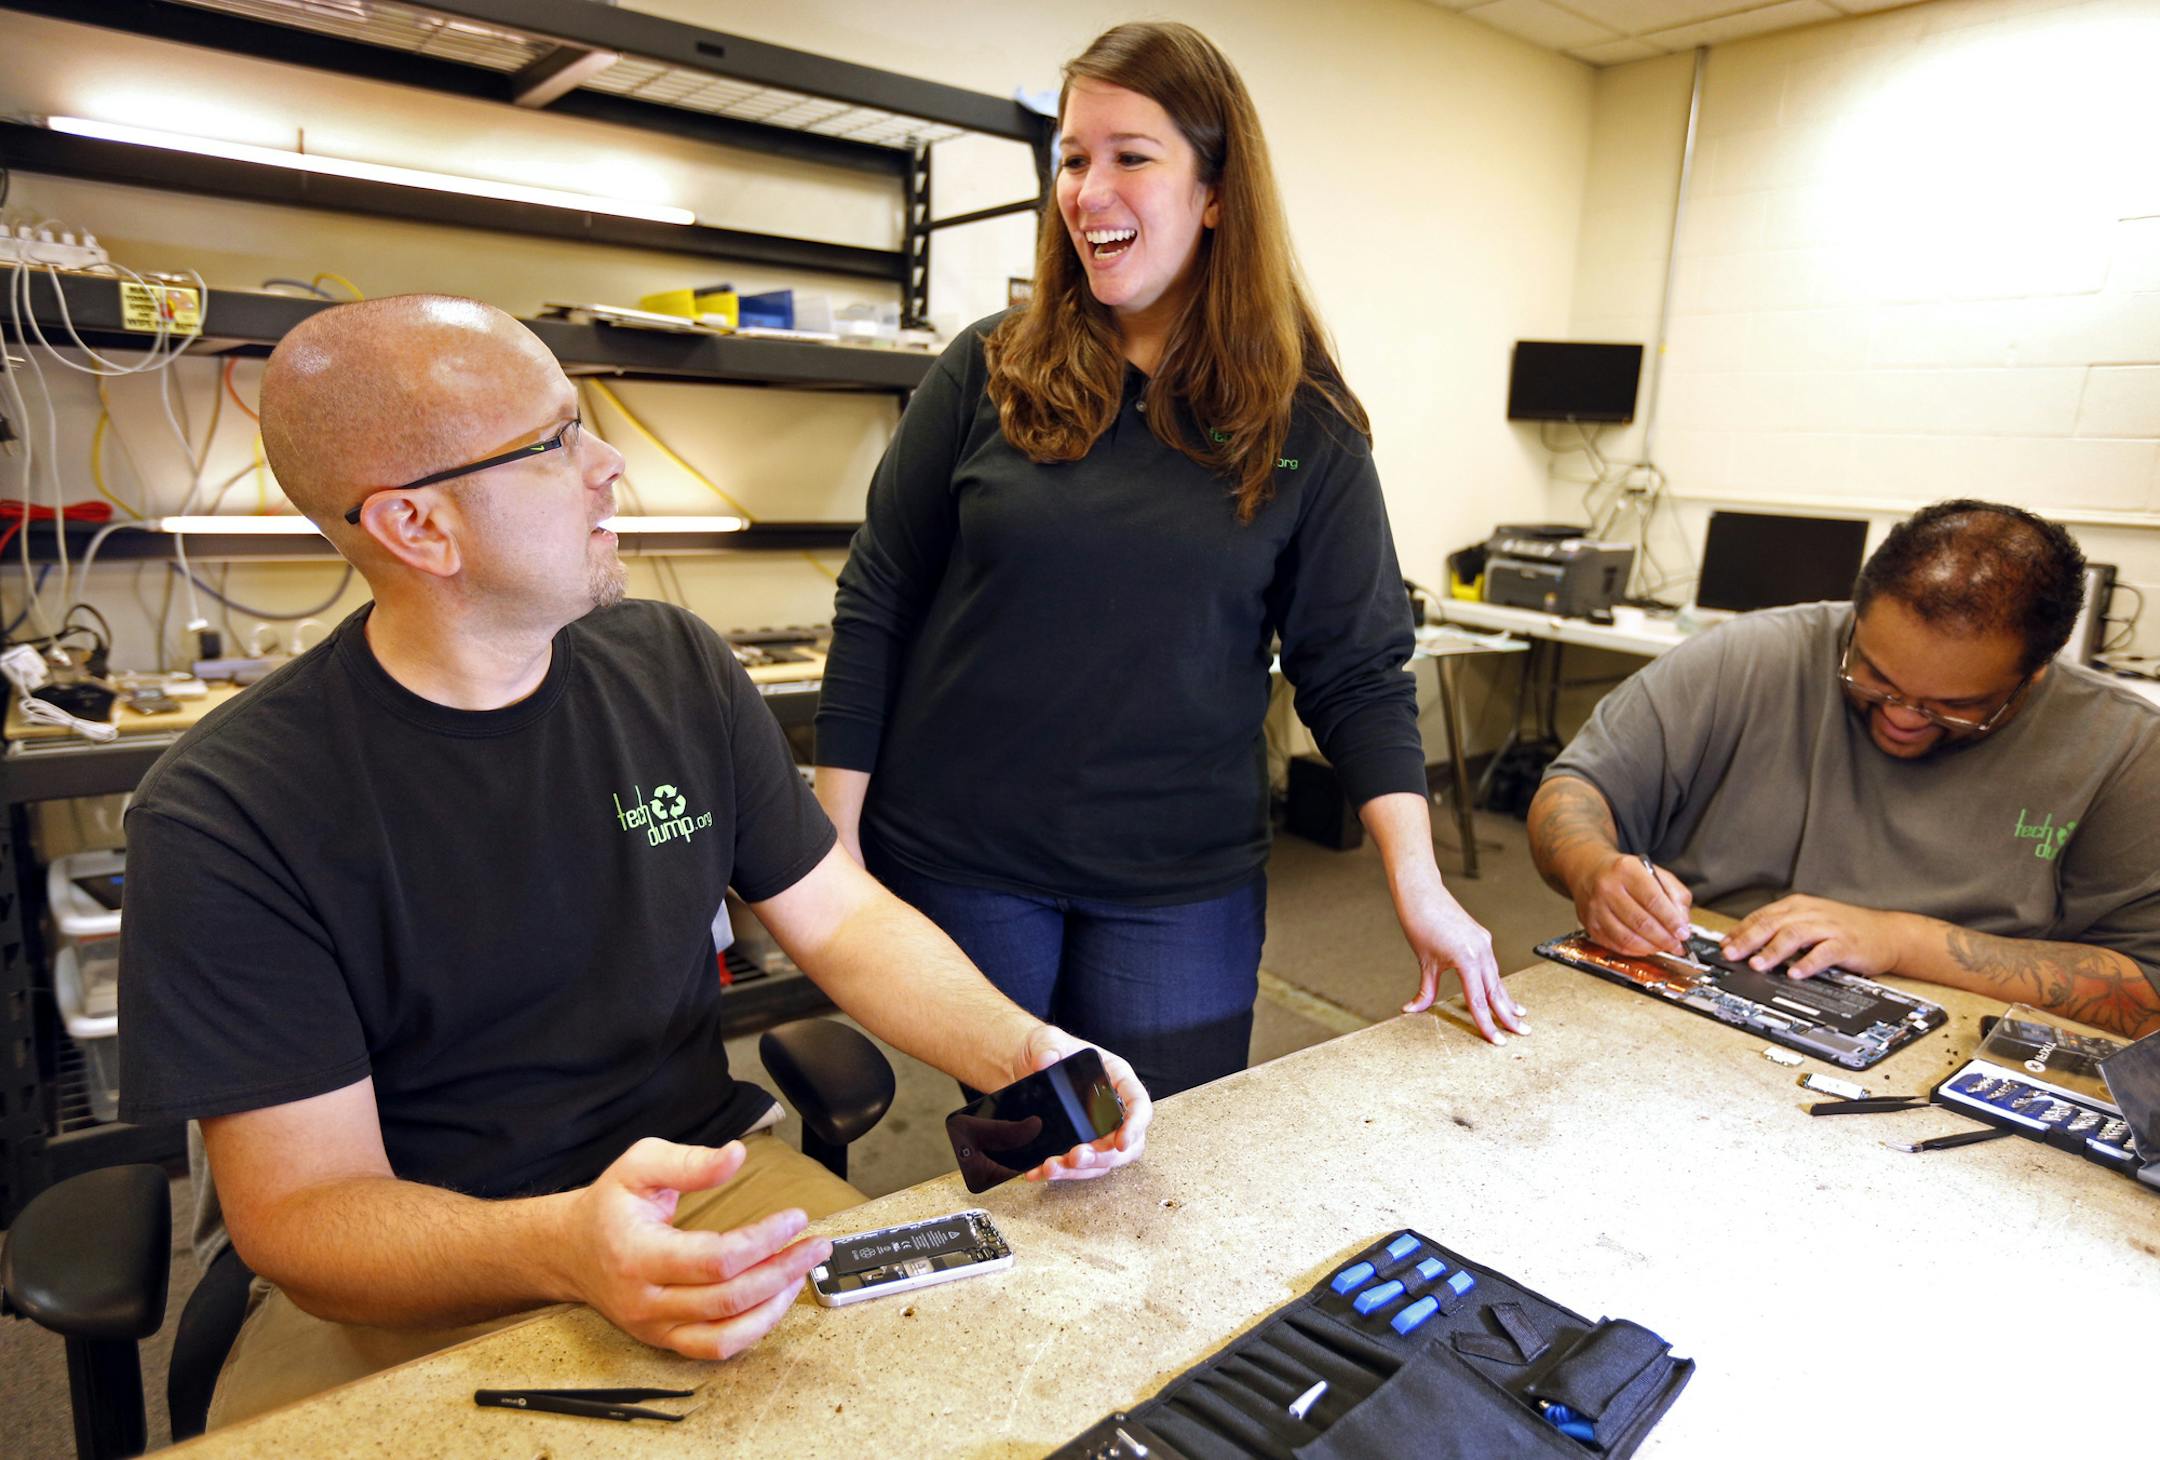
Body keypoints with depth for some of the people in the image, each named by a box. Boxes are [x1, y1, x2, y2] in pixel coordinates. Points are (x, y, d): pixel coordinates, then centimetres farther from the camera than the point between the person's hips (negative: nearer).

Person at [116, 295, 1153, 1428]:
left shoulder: (673, 667, -2)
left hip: (711, 1187, 2)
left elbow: (845, 919, 2)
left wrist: (1017, 1051, -16)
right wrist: (562, 1247, -36)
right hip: (412, 1291, -1)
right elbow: (300, 1210, -15)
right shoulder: (224, 814, -15)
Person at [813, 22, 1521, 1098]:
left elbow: (1356, 667, -1)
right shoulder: (988, 373, -2)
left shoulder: (1304, 424, -2)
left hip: (1182, 887, 0)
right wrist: (836, 831, -1)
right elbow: (878, 605, 1)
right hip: (959, 860, 1)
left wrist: (1416, 883, -10)